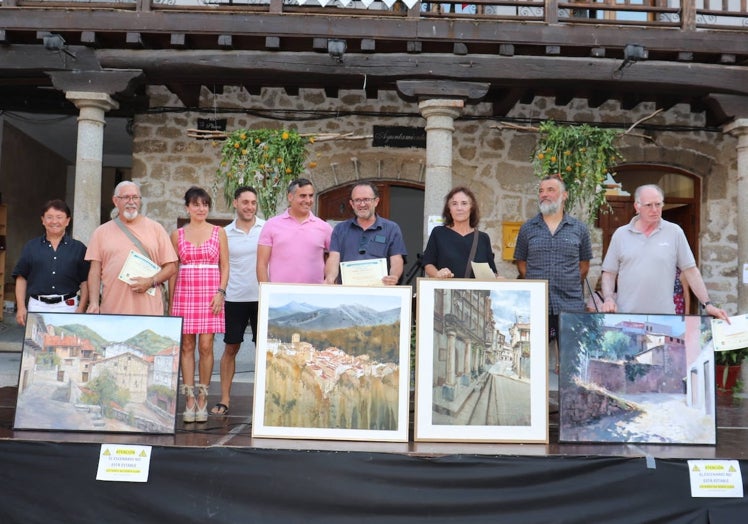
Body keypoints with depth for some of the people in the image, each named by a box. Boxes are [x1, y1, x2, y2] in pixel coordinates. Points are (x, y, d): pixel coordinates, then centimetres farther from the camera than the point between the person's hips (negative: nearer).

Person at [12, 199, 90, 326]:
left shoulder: (78, 248, 6)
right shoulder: (31, 247, 9)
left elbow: (85, 281, 5)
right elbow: (21, 278, 10)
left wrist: (81, 309, -3)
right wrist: (21, 308, 3)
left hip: (68, 306, -1)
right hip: (37, 306, 1)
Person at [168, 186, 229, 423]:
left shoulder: (218, 232, 7)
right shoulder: (178, 235, 9)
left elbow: (225, 266, 7)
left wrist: (221, 292, -6)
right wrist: (171, 300, 7)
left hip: (211, 293, -1)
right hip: (185, 292, 1)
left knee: (206, 346, -4)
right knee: (187, 346, 1)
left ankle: (202, 399, 5)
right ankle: (189, 400, 7)